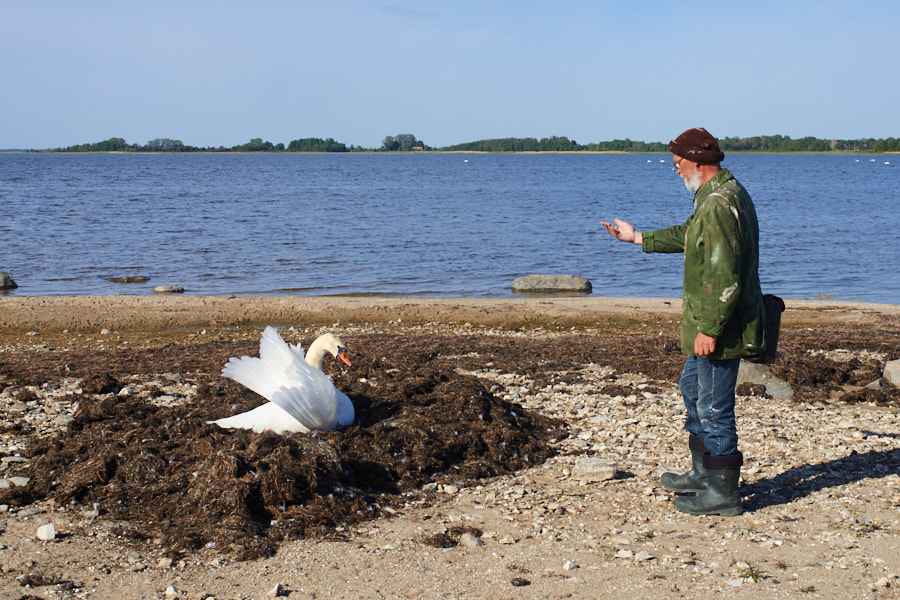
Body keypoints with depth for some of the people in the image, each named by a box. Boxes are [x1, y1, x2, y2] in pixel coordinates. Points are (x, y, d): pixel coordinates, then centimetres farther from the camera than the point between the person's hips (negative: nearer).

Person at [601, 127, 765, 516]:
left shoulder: (718, 206, -23)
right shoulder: (722, 195, 11)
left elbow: (724, 277, -27)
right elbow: (689, 235, 28)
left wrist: (709, 329, -25)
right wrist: (639, 238, 36)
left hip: (720, 330, -11)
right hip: (712, 324, 11)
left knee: (714, 405, -1)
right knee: (693, 387, 23)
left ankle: (723, 493, 9)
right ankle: (703, 473, 35)